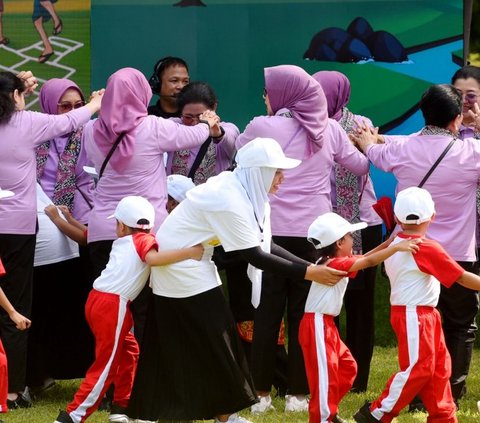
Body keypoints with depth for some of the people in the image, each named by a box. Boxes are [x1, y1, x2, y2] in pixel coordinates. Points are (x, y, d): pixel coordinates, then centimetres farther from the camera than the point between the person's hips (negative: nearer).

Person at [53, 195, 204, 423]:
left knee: (128, 350, 22)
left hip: (96, 299, 7)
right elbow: (153, 258, -21)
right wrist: (189, 253, -25)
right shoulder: (145, 240, -2)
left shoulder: (120, 243, 18)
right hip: (113, 305, -7)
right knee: (106, 366, -1)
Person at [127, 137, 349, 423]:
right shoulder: (230, 201, -27)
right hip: (181, 266, -10)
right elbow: (255, 257, -25)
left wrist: (311, 265, -6)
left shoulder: (242, 189, 2)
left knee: (178, 344, 12)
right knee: (215, 339, -4)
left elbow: (264, 245, 1)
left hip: (188, 262, 10)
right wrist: (308, 273, -26)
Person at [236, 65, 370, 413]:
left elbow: (238, 151, 14)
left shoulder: (262, 127, -6)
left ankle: (262, 393, 7)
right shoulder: (329, 130, 2)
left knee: (268, 311, 5)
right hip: (315, 231, 2)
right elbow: (362, 166, 12)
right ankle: (298, 393, 8)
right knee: (304, 311, 7)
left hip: (271, 230, -2)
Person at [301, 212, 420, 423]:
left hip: (327, 325, 11)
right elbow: (368, 262, -22)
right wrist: (396, 247, -21)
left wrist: (386, 245, 14)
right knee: (325, 374, -8)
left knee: (347, 366, 18)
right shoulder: (337, 264, -17)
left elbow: (362, 259, 19)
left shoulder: (330, 263, 12)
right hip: (317, 325, -11)